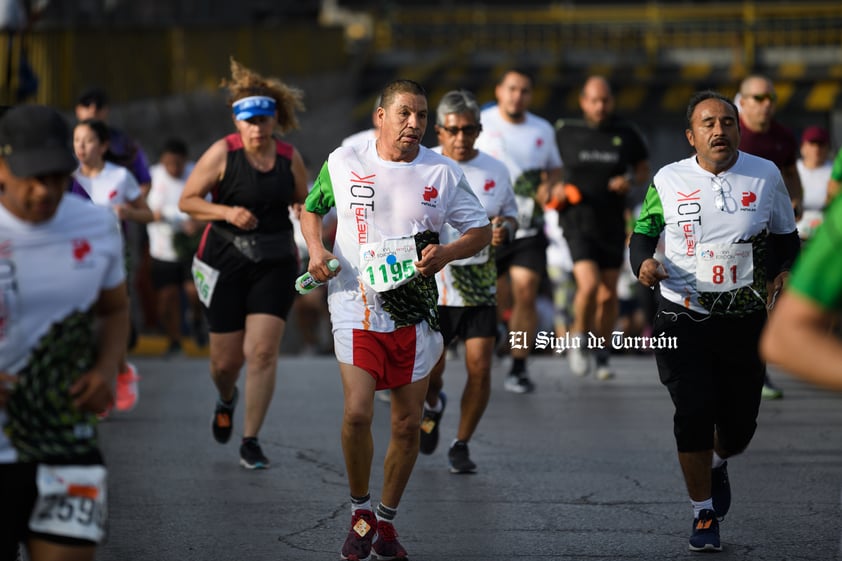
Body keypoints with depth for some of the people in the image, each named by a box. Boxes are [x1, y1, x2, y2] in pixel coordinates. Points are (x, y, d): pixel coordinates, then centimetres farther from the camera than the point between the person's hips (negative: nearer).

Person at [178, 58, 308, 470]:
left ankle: (250, 442, -1)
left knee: (263, 352, -10)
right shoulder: (222, 153, -7)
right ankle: (226, 400, 42)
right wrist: (227, 212, -18)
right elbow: (186, 201, -4)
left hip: (275, 264, 1)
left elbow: (304, 203, 18)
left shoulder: (290, 158, 2)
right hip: (225, 263, -1)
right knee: (226, 359, 5)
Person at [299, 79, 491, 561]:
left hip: (415, 312, 2)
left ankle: (387, 521, 23)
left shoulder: (443, 172, 2)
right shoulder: (343, 162, 2)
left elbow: (482, 231, 7)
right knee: (357, 412, -17)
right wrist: (316, 249, -1)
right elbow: (312, 208, 18)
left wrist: (447, 253, -12)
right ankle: (360, 511, 6)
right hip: (357, 305, -2)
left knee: (408, 424, 5)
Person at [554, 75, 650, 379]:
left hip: (612, 224, 2)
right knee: (589, 284, -20)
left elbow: (644, 169, 15)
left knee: (608, 294, 6)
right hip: (578, 220, -2)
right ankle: (579, 339, 5)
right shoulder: (566, 132, 0)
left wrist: (630, 180, -7)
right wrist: (554, 189, -5)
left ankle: (602, 352, 26)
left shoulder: (626, 134, 3)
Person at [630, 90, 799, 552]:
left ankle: (716, 465, 44)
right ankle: (703, 514, 5)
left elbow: (786, 237, 13)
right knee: (693, 416, -10)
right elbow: (643, 231, 11)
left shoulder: (766, 176, 2)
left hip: (744, 320, 1)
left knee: (739, 423, 7)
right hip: (682, 319, -1)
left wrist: (785, 269, -7)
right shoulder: (668, 180, 0)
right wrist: (643, 262, -11)